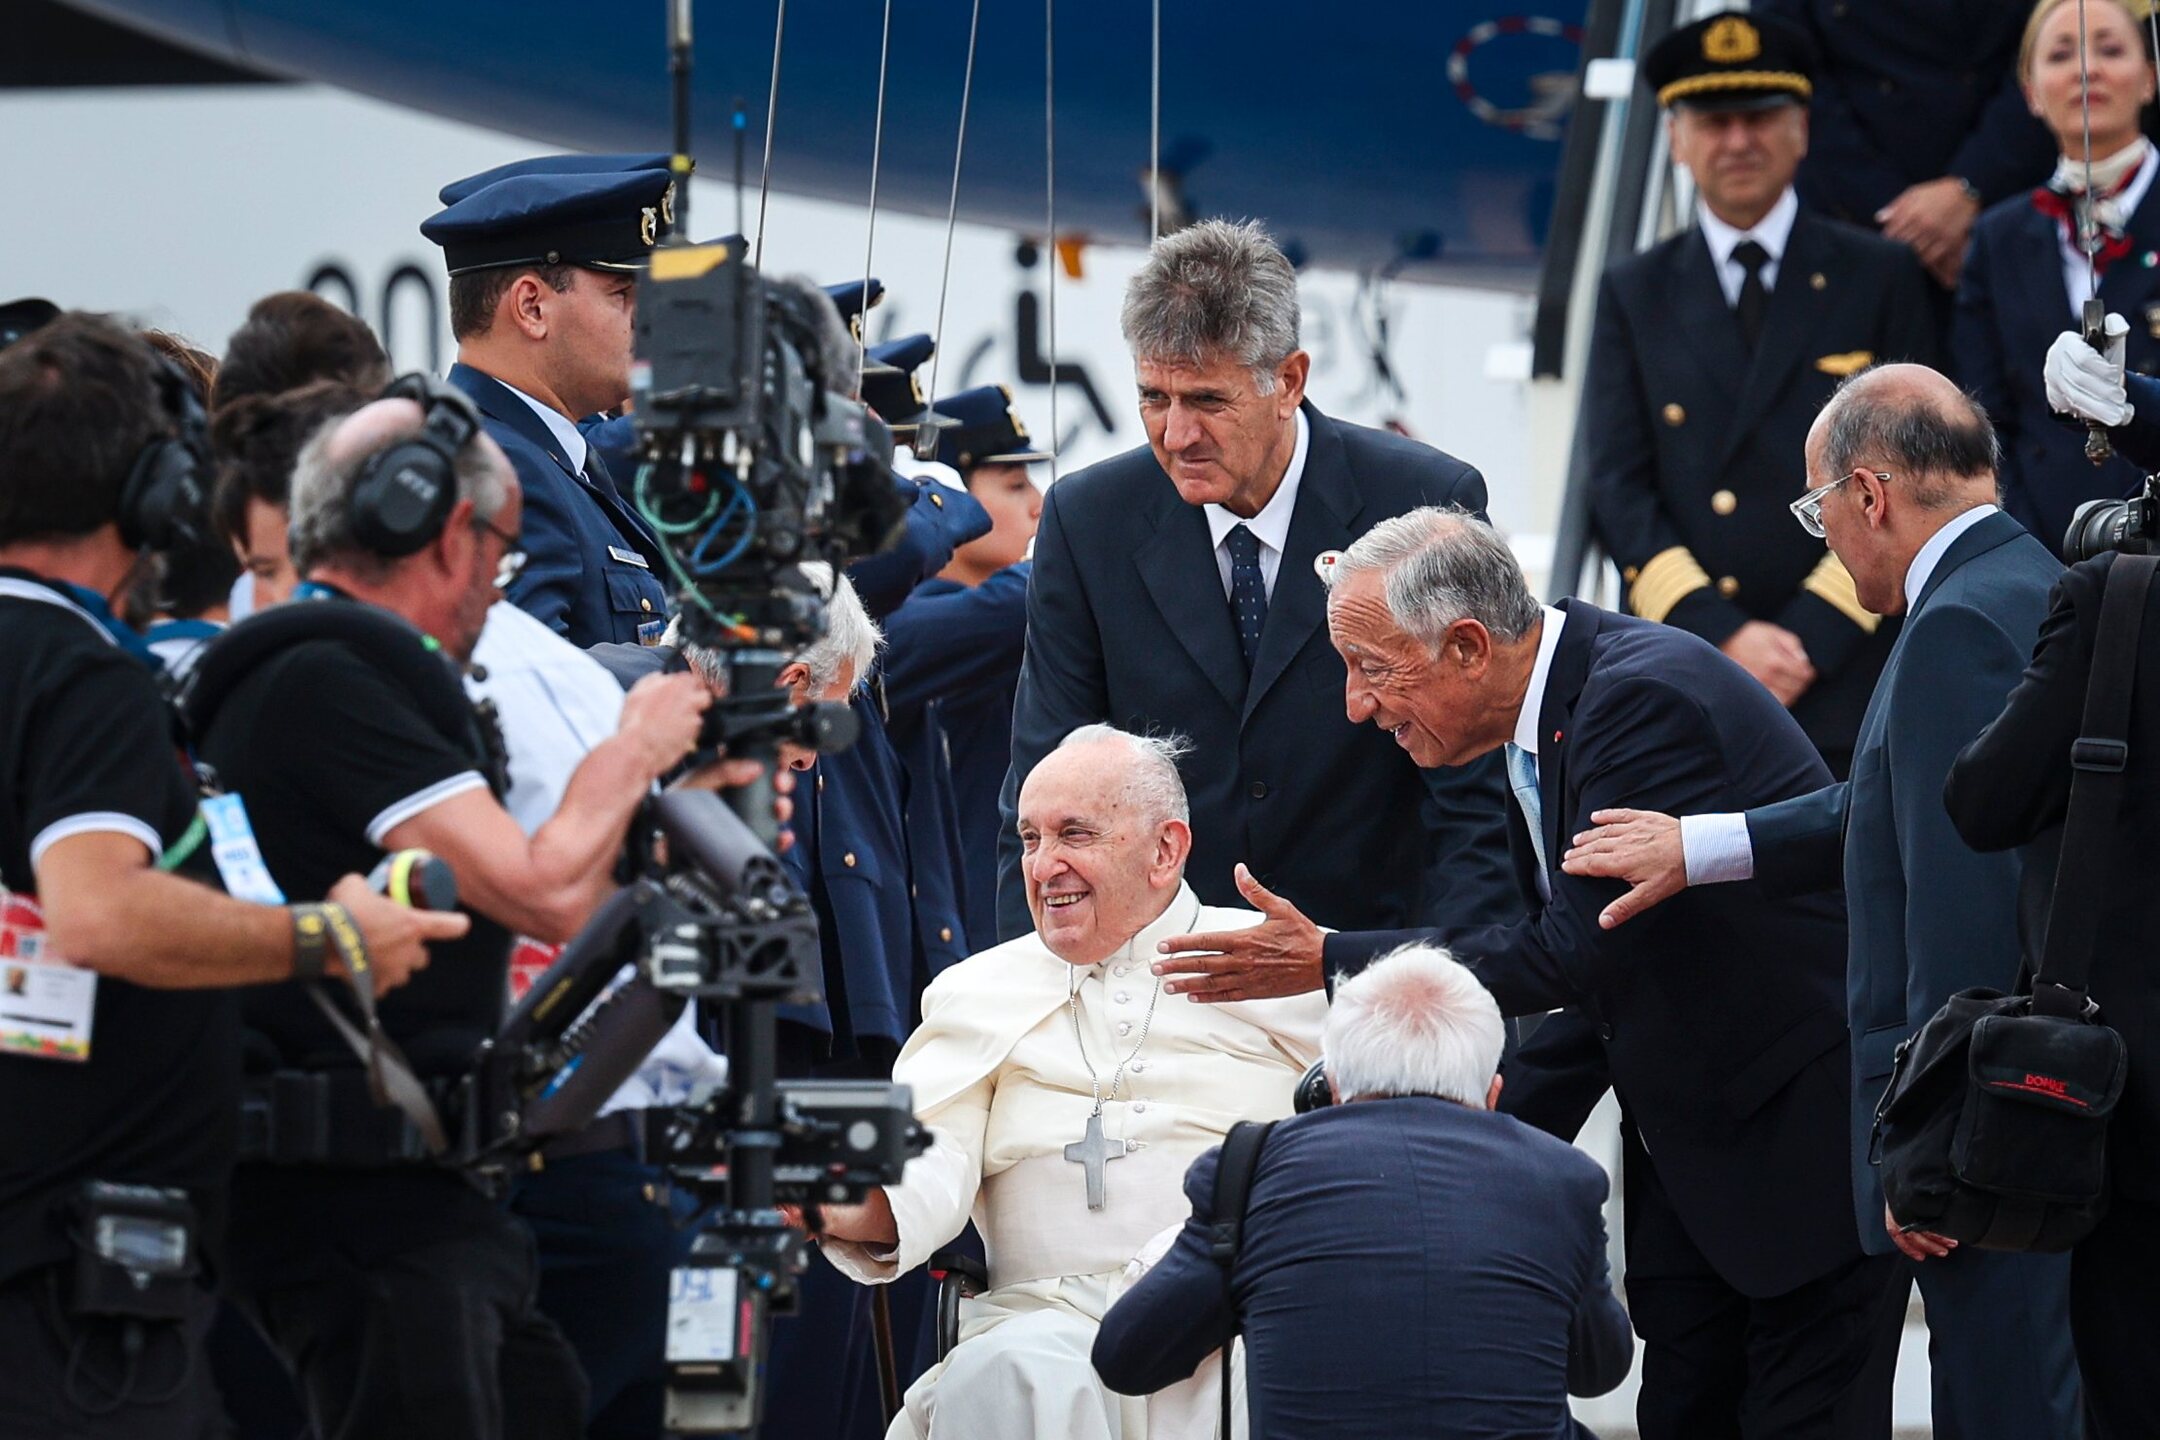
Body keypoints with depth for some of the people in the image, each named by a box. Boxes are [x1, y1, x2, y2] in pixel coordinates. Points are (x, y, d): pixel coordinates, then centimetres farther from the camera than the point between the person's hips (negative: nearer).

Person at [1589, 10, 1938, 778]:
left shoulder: (1882, 278, 8)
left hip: (1841, 682, -1)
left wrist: (1811, 635, -9)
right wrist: (1722, 636, -9)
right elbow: (1618, 491, 5)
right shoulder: (1633, 295, 13)